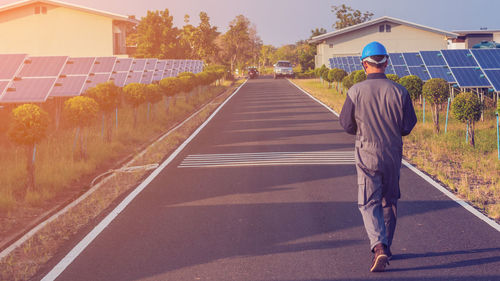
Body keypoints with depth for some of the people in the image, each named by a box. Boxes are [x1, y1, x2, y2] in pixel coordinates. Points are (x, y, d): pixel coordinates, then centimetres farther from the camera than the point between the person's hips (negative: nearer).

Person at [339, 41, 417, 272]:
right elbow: (408, 126, -1)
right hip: (393, 154, 2)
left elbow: (347, 125, -1)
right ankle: (385, 247, 28)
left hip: (367, 154, -2)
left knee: (369, 204, 1)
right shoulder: (399, 92, -7)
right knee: (389, 201, 18)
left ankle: (378, 247, -19)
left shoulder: (356, 92, -11)